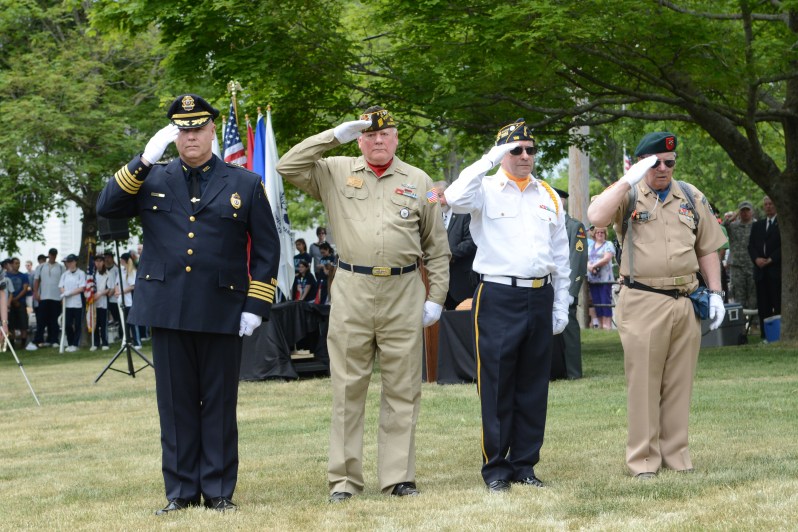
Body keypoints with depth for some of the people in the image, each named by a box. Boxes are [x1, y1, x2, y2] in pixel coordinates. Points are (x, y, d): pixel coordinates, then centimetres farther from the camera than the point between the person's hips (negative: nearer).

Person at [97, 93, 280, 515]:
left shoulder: (245, 185, 6)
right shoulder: (151, 180, 9)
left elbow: (266, 250, 6)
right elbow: (106, 208, -5)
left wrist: (256, 305, -2)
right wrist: (144, 160, -12)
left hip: (222, 312, -1)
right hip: (167, 310, 1)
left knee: (219, 404, 4)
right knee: (176, 402, 5)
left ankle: (219, 490, 11)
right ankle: (180, 491, 11)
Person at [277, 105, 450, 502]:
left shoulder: (418, 182, 11)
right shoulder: (335, 173, 9)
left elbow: (437, 247, 12)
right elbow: (288, 167, -2)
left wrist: (436, 297, 5)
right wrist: (334, 136, -4)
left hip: (403, 294, 0)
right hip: (351, 292, 0)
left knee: (402, 389, 3)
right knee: (348, 387, 2)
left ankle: (398, 476, 9)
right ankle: (344, 478, 7)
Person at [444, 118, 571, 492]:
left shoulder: (549, 197, 15)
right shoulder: (486, 190, 2)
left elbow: (560, 257, 18)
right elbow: (455, 199, -23)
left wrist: (560, 307, 13)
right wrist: (489, 161, -19)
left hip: (540, 296, 4)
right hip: (498, 297, -4)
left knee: (533, 385, 7)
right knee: (497, 384, -4)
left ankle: (524, 464, 14)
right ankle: (495, 467, 3)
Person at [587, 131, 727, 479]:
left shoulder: (692, 198, 14)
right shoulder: (628, 195, 3)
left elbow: (707, 249, 18)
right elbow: (596, 217, -18)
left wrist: (715, 293, 10)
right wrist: (629, 180, -17)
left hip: (685, 303, 4)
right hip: (643, 303, -4)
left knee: (679, 384, 6)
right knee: (643, 382, -2)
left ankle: (676, 454, 13)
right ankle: (643, 460, 2)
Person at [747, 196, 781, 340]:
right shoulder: (757, 225, 20)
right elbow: (751, 246, 14)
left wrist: (770, 259, -12)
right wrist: (756, 259, -5)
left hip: (777, 270, -5)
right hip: (761, 271, 5)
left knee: (779, 305, -8)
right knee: (763, 305, 2)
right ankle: (765, 335, 3)